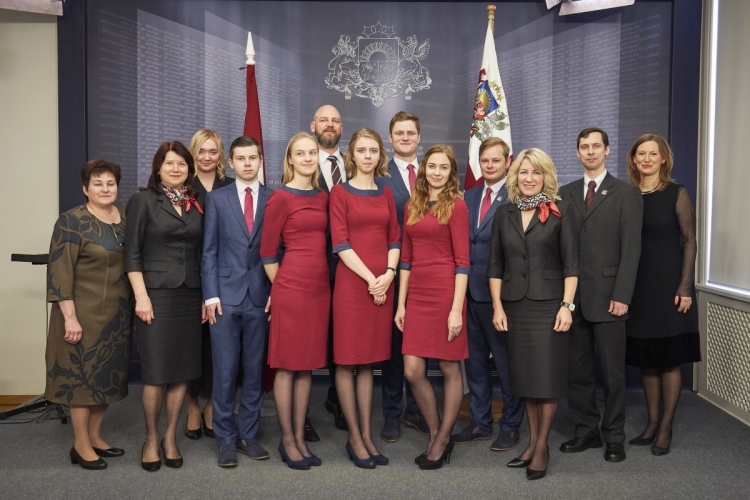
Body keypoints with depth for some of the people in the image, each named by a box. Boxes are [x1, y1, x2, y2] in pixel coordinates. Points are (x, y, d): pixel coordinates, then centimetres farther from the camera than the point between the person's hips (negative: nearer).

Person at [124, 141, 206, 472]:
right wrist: (141, 296, -12)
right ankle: (151, 439, 17)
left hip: (190, 296, 4)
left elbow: (203, 253, 12)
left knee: (183, 370, 6)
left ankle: (170, 437, 19)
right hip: (156, 294, -4)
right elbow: (132, 253, -4)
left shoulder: (197, 204, 12)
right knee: (156, 372, -1)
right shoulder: (143, 200, 1)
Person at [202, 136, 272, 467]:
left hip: (261, 297, 1)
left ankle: (248, 434, 21)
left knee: (254, 370, 9)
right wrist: (211, 295, -5)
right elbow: (209, 251, 3)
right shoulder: (217, 199, 6)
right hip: (225, 296, 0)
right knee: (225, 371, 3)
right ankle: (226, 439, 14)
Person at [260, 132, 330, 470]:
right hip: (290, 288, -6)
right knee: (287, 365, 3)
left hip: (320, 287, 6)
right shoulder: (280, 198, -6)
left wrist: (318, 278, 14)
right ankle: (287, 440, 16)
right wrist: (282, 286, 3)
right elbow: (267, 252, -3)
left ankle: (300, 437, 22)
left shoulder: (323, 197, 12)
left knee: (308, 365, 11)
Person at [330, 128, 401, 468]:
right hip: (352, 282, -4)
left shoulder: (386, 194, 13)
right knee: (347, 360, 2)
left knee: (369, 360, 10)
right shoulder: (340, 192, -1)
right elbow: (340, 243, -9)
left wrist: (388, 274, -7)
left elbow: (394, 239, 10)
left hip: (383, 283, 5)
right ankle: (354, 437, 12)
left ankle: (366, 434, 18)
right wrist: (370, 278, -13)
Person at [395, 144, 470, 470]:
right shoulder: (412, 207, 12)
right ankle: (435, 434, 24)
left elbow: (462, 262, -8)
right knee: (413, 371, 2)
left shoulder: (456, 205, -4)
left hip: (445, 293, -5)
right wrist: (401, 303, 9)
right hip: (417, 295, 5)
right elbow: (406, 258, 13)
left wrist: (456, 309, -14)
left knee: (449, 369, 6)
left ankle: (443, 439, 23)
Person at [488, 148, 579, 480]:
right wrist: (497, 306, 2)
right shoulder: (504, 214, 8)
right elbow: (495, 264, 8)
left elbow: (570, 263, -4)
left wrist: (567, 306, -11)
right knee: (524, 375, 10)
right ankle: (532, 441, 21)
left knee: (547, 375, 1)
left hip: (548, 304, -3)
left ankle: (542, 445, 12)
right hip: (515, 305, 3)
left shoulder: (561, 212, -1)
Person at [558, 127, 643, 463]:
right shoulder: (566, 193, 12)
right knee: (577, 371, 10)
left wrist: (622, 296, -12)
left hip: (607, 297, -3)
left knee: (613, 372, 5)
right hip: (572, 296, 4)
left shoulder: (626, 194, 1)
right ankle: (586, 431, 22)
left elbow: (631, 249, -5)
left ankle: (614, 436, 18)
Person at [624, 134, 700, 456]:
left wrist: (685, 286, -13)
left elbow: (689, 241, -5)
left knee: (670, 358, 4)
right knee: (646, 358, 10)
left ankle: (665, 428, 14)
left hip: (668, 284, -3)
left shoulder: (676, 194, -3)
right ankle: (652, 423, 21)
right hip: (637, 286, 4)